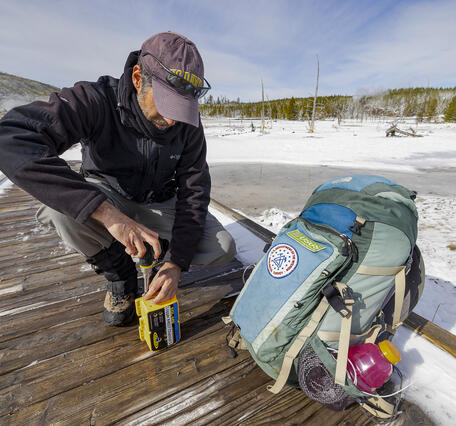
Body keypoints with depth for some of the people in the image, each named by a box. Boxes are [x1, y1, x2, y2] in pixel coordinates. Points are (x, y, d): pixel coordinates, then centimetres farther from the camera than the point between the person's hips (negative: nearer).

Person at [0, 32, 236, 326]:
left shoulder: (188, 123, -17)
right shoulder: (96, 100, -25)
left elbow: (194, 191, -17)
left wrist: (176, 263, -27)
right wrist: (107, 213, -50)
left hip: (160, 203, 2)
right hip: (108, 199, -1)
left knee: (223, 249, -16)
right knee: (65, 208, -35)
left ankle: (162, 255, 13)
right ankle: (120, 274, -5)